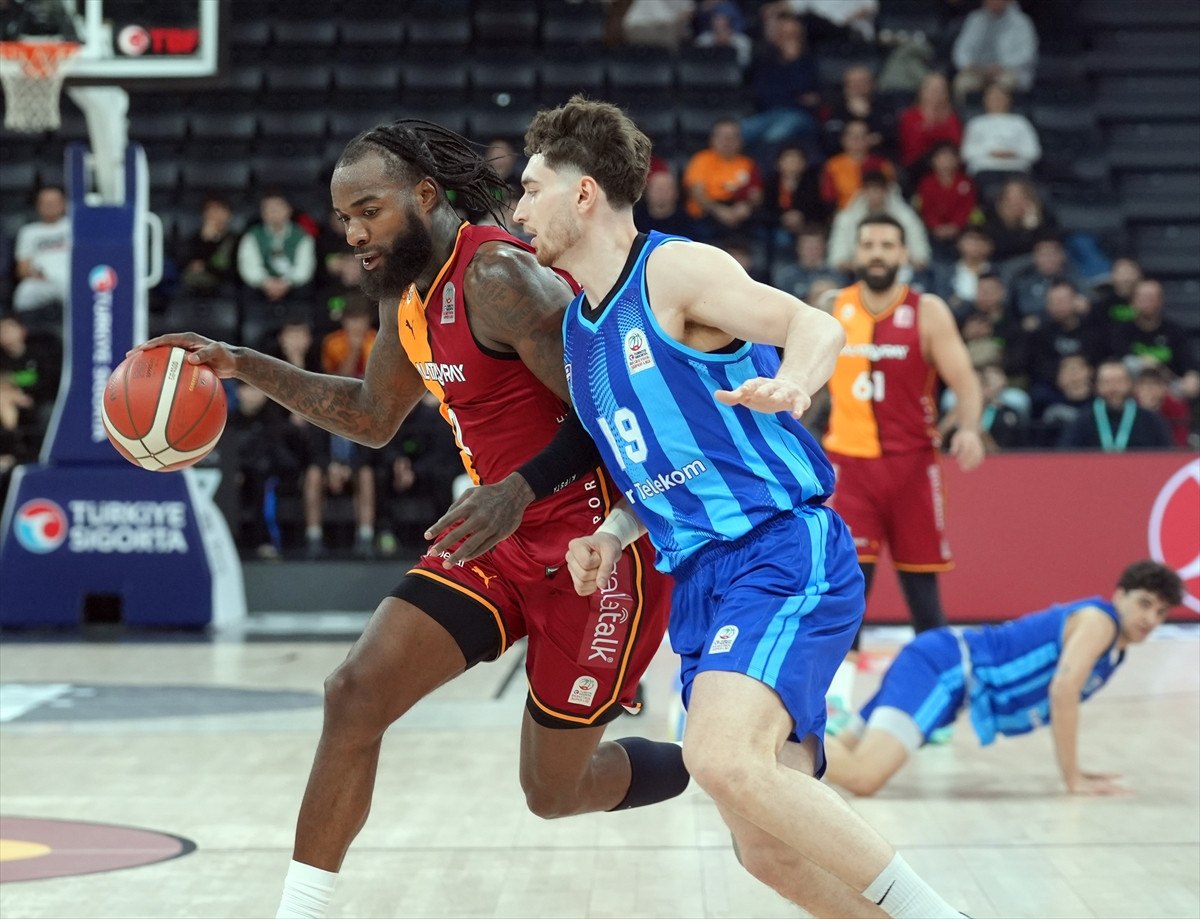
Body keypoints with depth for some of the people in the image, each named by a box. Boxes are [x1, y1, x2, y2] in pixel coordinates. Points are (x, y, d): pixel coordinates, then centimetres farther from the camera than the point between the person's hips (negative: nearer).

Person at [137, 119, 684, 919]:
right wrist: (243, 366, 16)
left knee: (556, 791, 2)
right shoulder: (407, 300, 8)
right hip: (506, 541, 8)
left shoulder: (499, 277, -20)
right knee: (356, 691, -6)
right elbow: (373, 418, 24)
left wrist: (522, 489, -35)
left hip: (596, 545, -8)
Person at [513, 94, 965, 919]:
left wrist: (790, 386, -41)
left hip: (785, 551, -9)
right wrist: (612, 534, 7)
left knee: (723, 757, -31)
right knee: (769, 848, 2)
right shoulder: (576, 328, 19)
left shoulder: (674, 269, -6)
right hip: (701, 581, 9)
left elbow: (817, 327, -19)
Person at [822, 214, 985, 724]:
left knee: (921, 585, 5)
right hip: (848, 462, 1)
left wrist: (969, 429, -27)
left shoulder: (928, 313, -3)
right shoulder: (830, 310, 5)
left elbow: (964, 380, -9)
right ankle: (835, 699, -9)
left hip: (912, 462, -1)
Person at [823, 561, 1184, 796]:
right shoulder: (1098, 620, -10)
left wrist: (1071, 769, 29)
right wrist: (1073, 780, -18)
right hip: (943, 667, -10)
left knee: (838, 758, 15)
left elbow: (1058, 696, 31)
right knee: (864, 777, -31)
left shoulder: (1115, 650, 18)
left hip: (951, 671, 10)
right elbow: (1062, 691, -22)